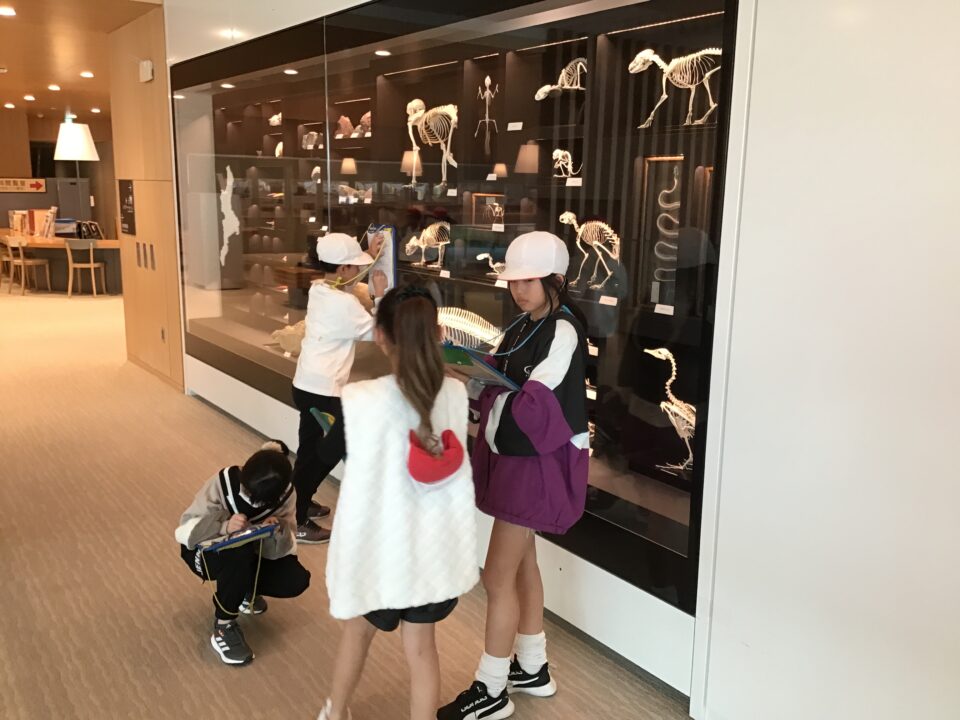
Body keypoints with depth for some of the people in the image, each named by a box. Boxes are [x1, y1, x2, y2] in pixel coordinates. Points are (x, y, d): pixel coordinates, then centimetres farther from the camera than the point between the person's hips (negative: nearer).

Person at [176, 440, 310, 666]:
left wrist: (278, 532, -39)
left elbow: (281, 548, -17)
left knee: (296, 580, -20)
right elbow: (186, 528, -29)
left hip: (249, 554, 4)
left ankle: (243, 589, 10)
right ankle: (223, 626, -18)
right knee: (239, 551, -38)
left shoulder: (284, 494, -19)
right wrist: (224, 526, -46)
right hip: (206, 551, -3)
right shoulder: (224, 482, -28)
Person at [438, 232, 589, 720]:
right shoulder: (524, 325, 9)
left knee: (497, 575, -2)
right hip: (511, 455, 9)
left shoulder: (563, 332, -18)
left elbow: (531, 406, -25)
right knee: (522, 563, 18)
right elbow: (502, 389, 4)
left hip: (535, 463, -9)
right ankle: (532, 668, 35)